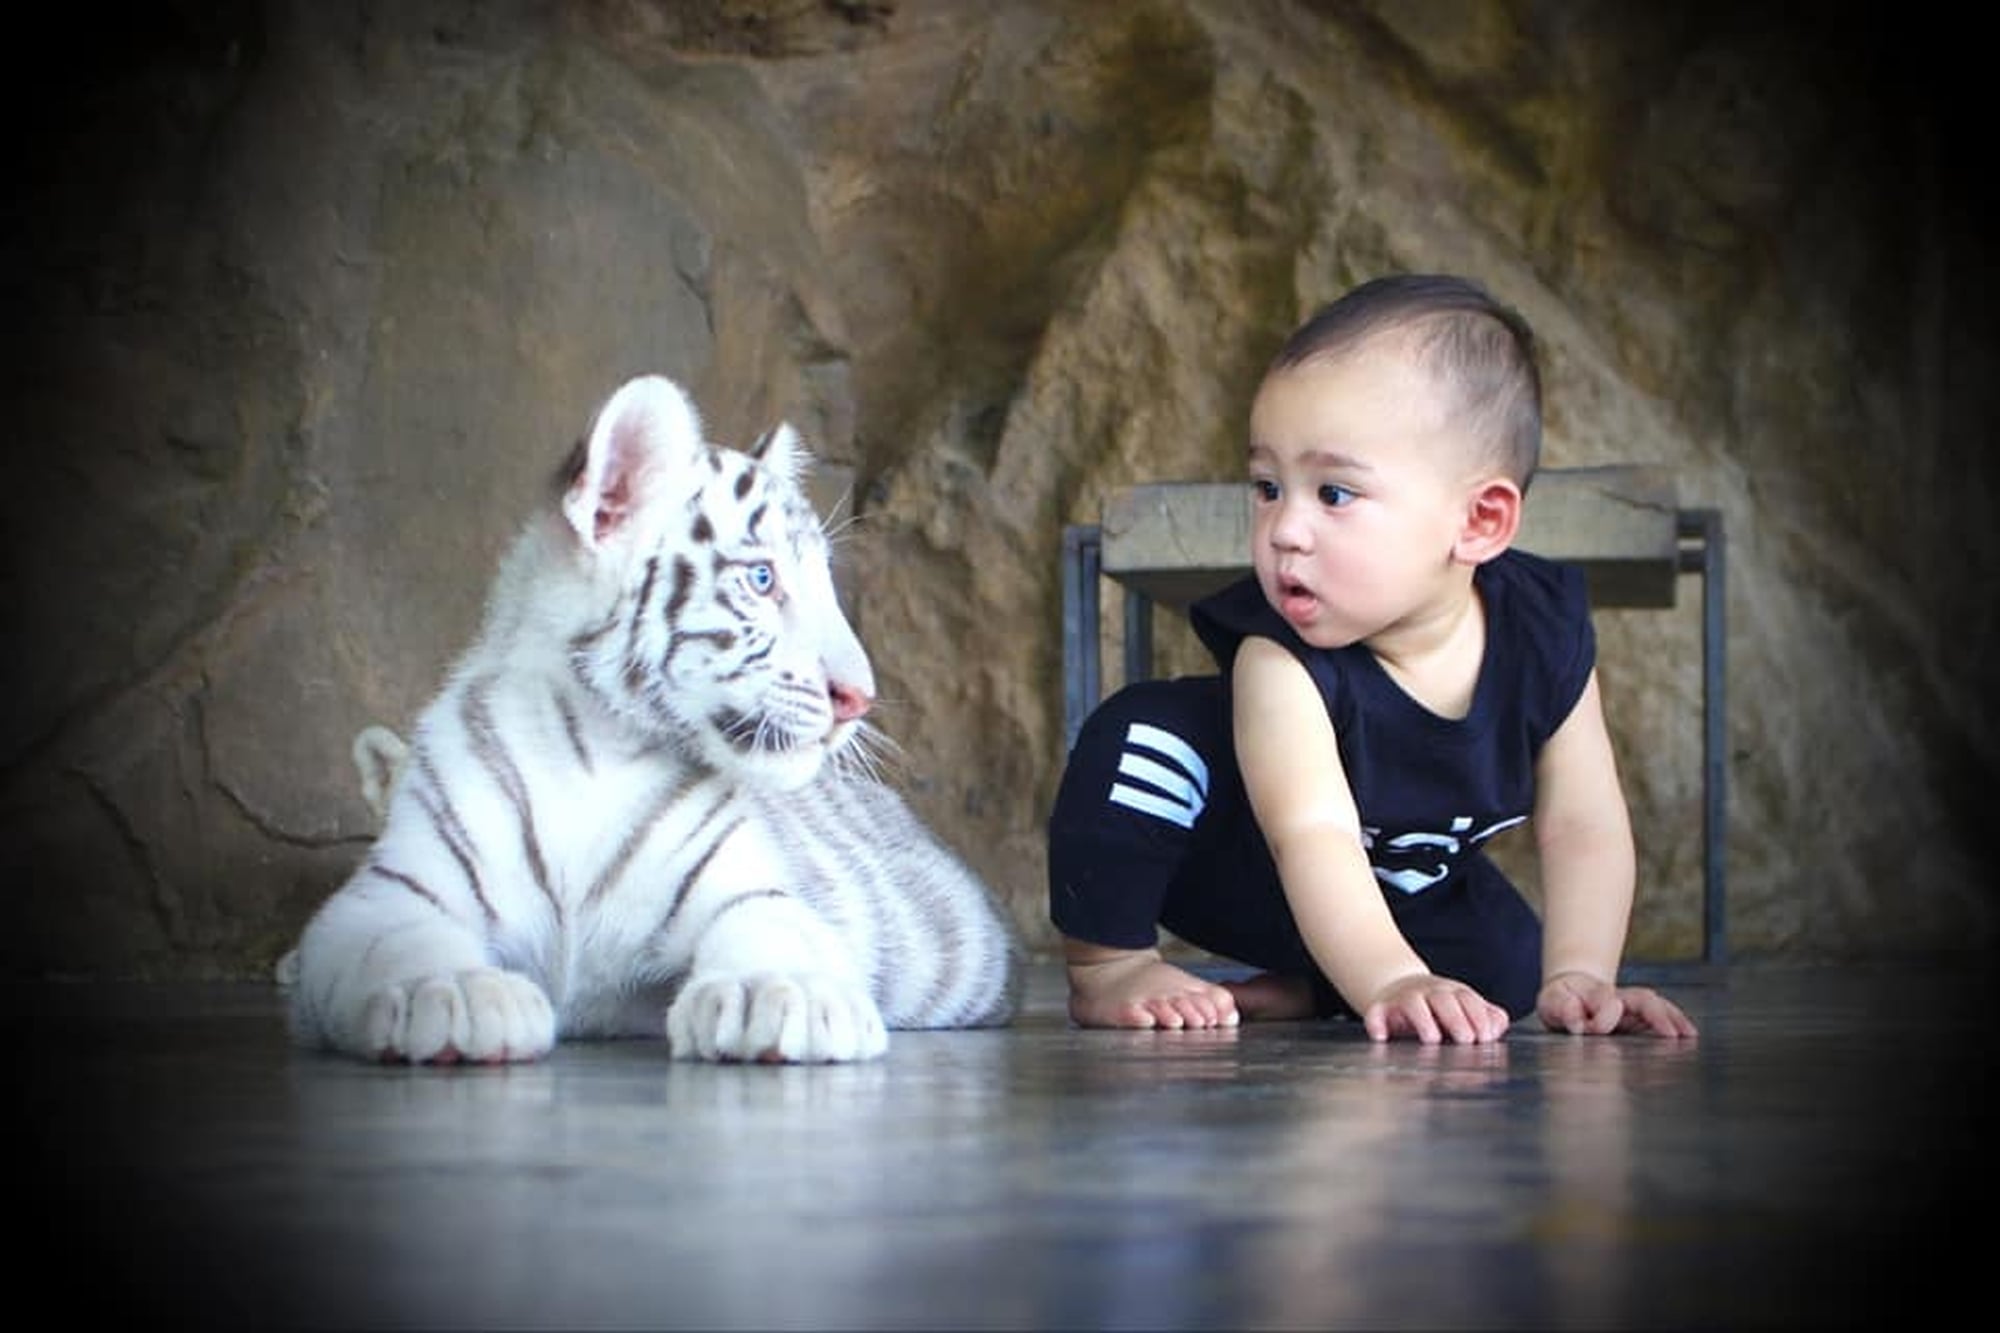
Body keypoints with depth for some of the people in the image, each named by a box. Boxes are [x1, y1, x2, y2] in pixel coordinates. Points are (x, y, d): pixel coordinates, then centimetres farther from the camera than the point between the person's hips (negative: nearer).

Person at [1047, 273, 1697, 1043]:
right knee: (1142, 735, -32)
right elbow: (1312, 834, -48)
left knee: (1507, 966, -15)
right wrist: (1391, 983, -62)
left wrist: (1576, 978, -34)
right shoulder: (1281, 659, -37)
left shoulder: (1545, 639, -24)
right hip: (1228, 875, -5)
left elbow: (1582, 825, -20)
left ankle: (1304, 989, 9)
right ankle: (1107, 965, -11)